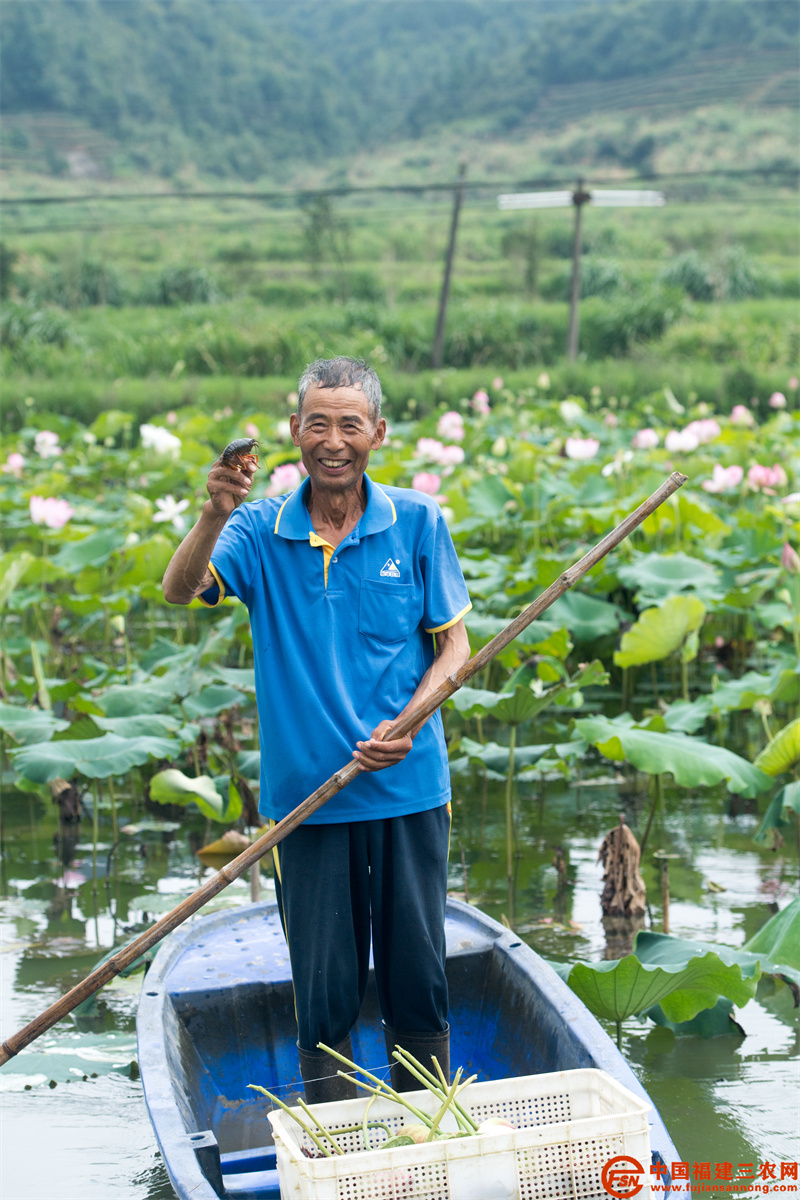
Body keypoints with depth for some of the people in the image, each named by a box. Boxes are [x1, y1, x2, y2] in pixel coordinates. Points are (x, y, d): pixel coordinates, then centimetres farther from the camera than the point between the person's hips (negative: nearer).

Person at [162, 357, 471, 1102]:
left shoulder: (417, 522, 1)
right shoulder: (260, 531, 0)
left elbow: (453, 646, 4)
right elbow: (179, 593, -16)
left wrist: (408, 723, -13)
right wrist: (215, 515, -34)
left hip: (408, 789, 0)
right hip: (306, 797, 0)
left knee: (418, 977, 8)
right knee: (322, 988, 5)